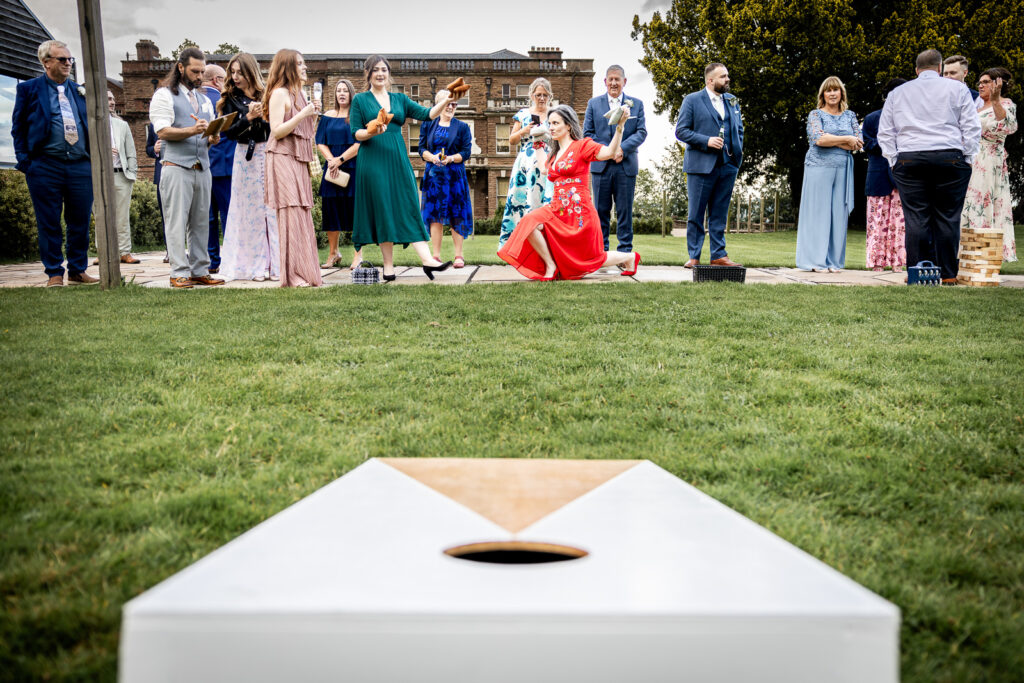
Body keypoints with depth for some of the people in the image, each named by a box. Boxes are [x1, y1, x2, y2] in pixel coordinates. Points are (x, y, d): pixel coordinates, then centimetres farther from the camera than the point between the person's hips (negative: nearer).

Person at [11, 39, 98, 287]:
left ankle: (78, 271, 16)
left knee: (80, 222, 5)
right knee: (49, 224, 1)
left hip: (81, 166, 3)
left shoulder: (80, 91, 15)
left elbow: (91, 124, 20)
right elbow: (18, 128, 5)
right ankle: (54, 273, 8)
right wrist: (24, 161, -5)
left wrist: (93, 156, 8)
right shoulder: (28, 89, 6)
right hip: (45, 167, -3)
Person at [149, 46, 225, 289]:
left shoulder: (204, 99, 22)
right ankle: (179, 273, -5)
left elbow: (211, 136, 20)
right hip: (176, 167, -6)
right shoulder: (164, 95, 3)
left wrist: (212, 136, -4)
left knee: (200, 223, 5)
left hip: (202, 167, 6)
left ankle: (200, 271, 9)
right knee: (176, 222, -6)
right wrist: (193, 130, -20)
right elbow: (162, 132, -8)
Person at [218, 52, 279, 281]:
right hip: (246, 157, 0)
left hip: (270, 153, 0)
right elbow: (229, 132, -3)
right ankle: (255, 266, 6)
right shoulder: (231, 99, 7)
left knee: (272, 207, -2)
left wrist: (263, 115, -15)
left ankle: (275, 264, 4)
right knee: (251, 210, 1)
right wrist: (249, 118, -15)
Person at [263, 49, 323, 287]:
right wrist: (303, 114, -17)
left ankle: (304, 272, 10)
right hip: (283, 159, -9)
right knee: (292, 214, -11)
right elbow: (277, 131, -14)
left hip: (298, 160, 9)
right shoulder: (279, 93, -6)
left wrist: (313, 113, 8)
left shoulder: (298, 94, 20)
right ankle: (292, 276, -10)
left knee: (303, 215, 6)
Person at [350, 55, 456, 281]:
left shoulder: (399, 99, 16)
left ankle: (427, 259, -14)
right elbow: (356, 133, 0)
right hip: (374, 160, -3)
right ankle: (388, 267, 0)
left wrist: (446, 101, -8)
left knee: (409, 207, -5)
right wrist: (372, 132, -20)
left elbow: (427, 114, 8)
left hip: (398, 160, 3)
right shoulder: (360, 100, 7)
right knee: (382, 211, -4)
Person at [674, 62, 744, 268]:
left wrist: (737, 153, 8)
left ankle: (719, 255, 13)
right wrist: (706, 141, -16)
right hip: (701, 166, -4)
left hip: (727, 166, 5)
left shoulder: (732, 100, 15)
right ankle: (694, 256, 5)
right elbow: (681, 131, -6)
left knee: (719, 214, 8)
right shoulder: (692, 100, 0)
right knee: (696, 214, -1)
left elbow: (739, 129, 23)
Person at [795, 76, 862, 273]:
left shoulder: (850, 116, 15)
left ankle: (834, 261, 5)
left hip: (843, 169, 4)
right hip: (819, 168, -3)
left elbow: (858, 144, 3)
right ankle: (816, 260, -2)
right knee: (818, 212, -5)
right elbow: (818, 139, -12)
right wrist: (846, 140, -7)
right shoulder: (815, 114, 5)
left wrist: (830, 141, -7)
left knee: (839, 214, 1)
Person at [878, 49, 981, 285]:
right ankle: (948, 275, 4)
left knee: (916, 219, 0)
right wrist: (967, 159, 8)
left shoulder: (897, 93, 14)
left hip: (908, 161, 1)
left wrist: (894, 162, 14)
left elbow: (884, 133, 13)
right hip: (950, 158, -1)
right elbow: (972, 127, 3)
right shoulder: (956, 89, 8)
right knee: (948, 218, 2)